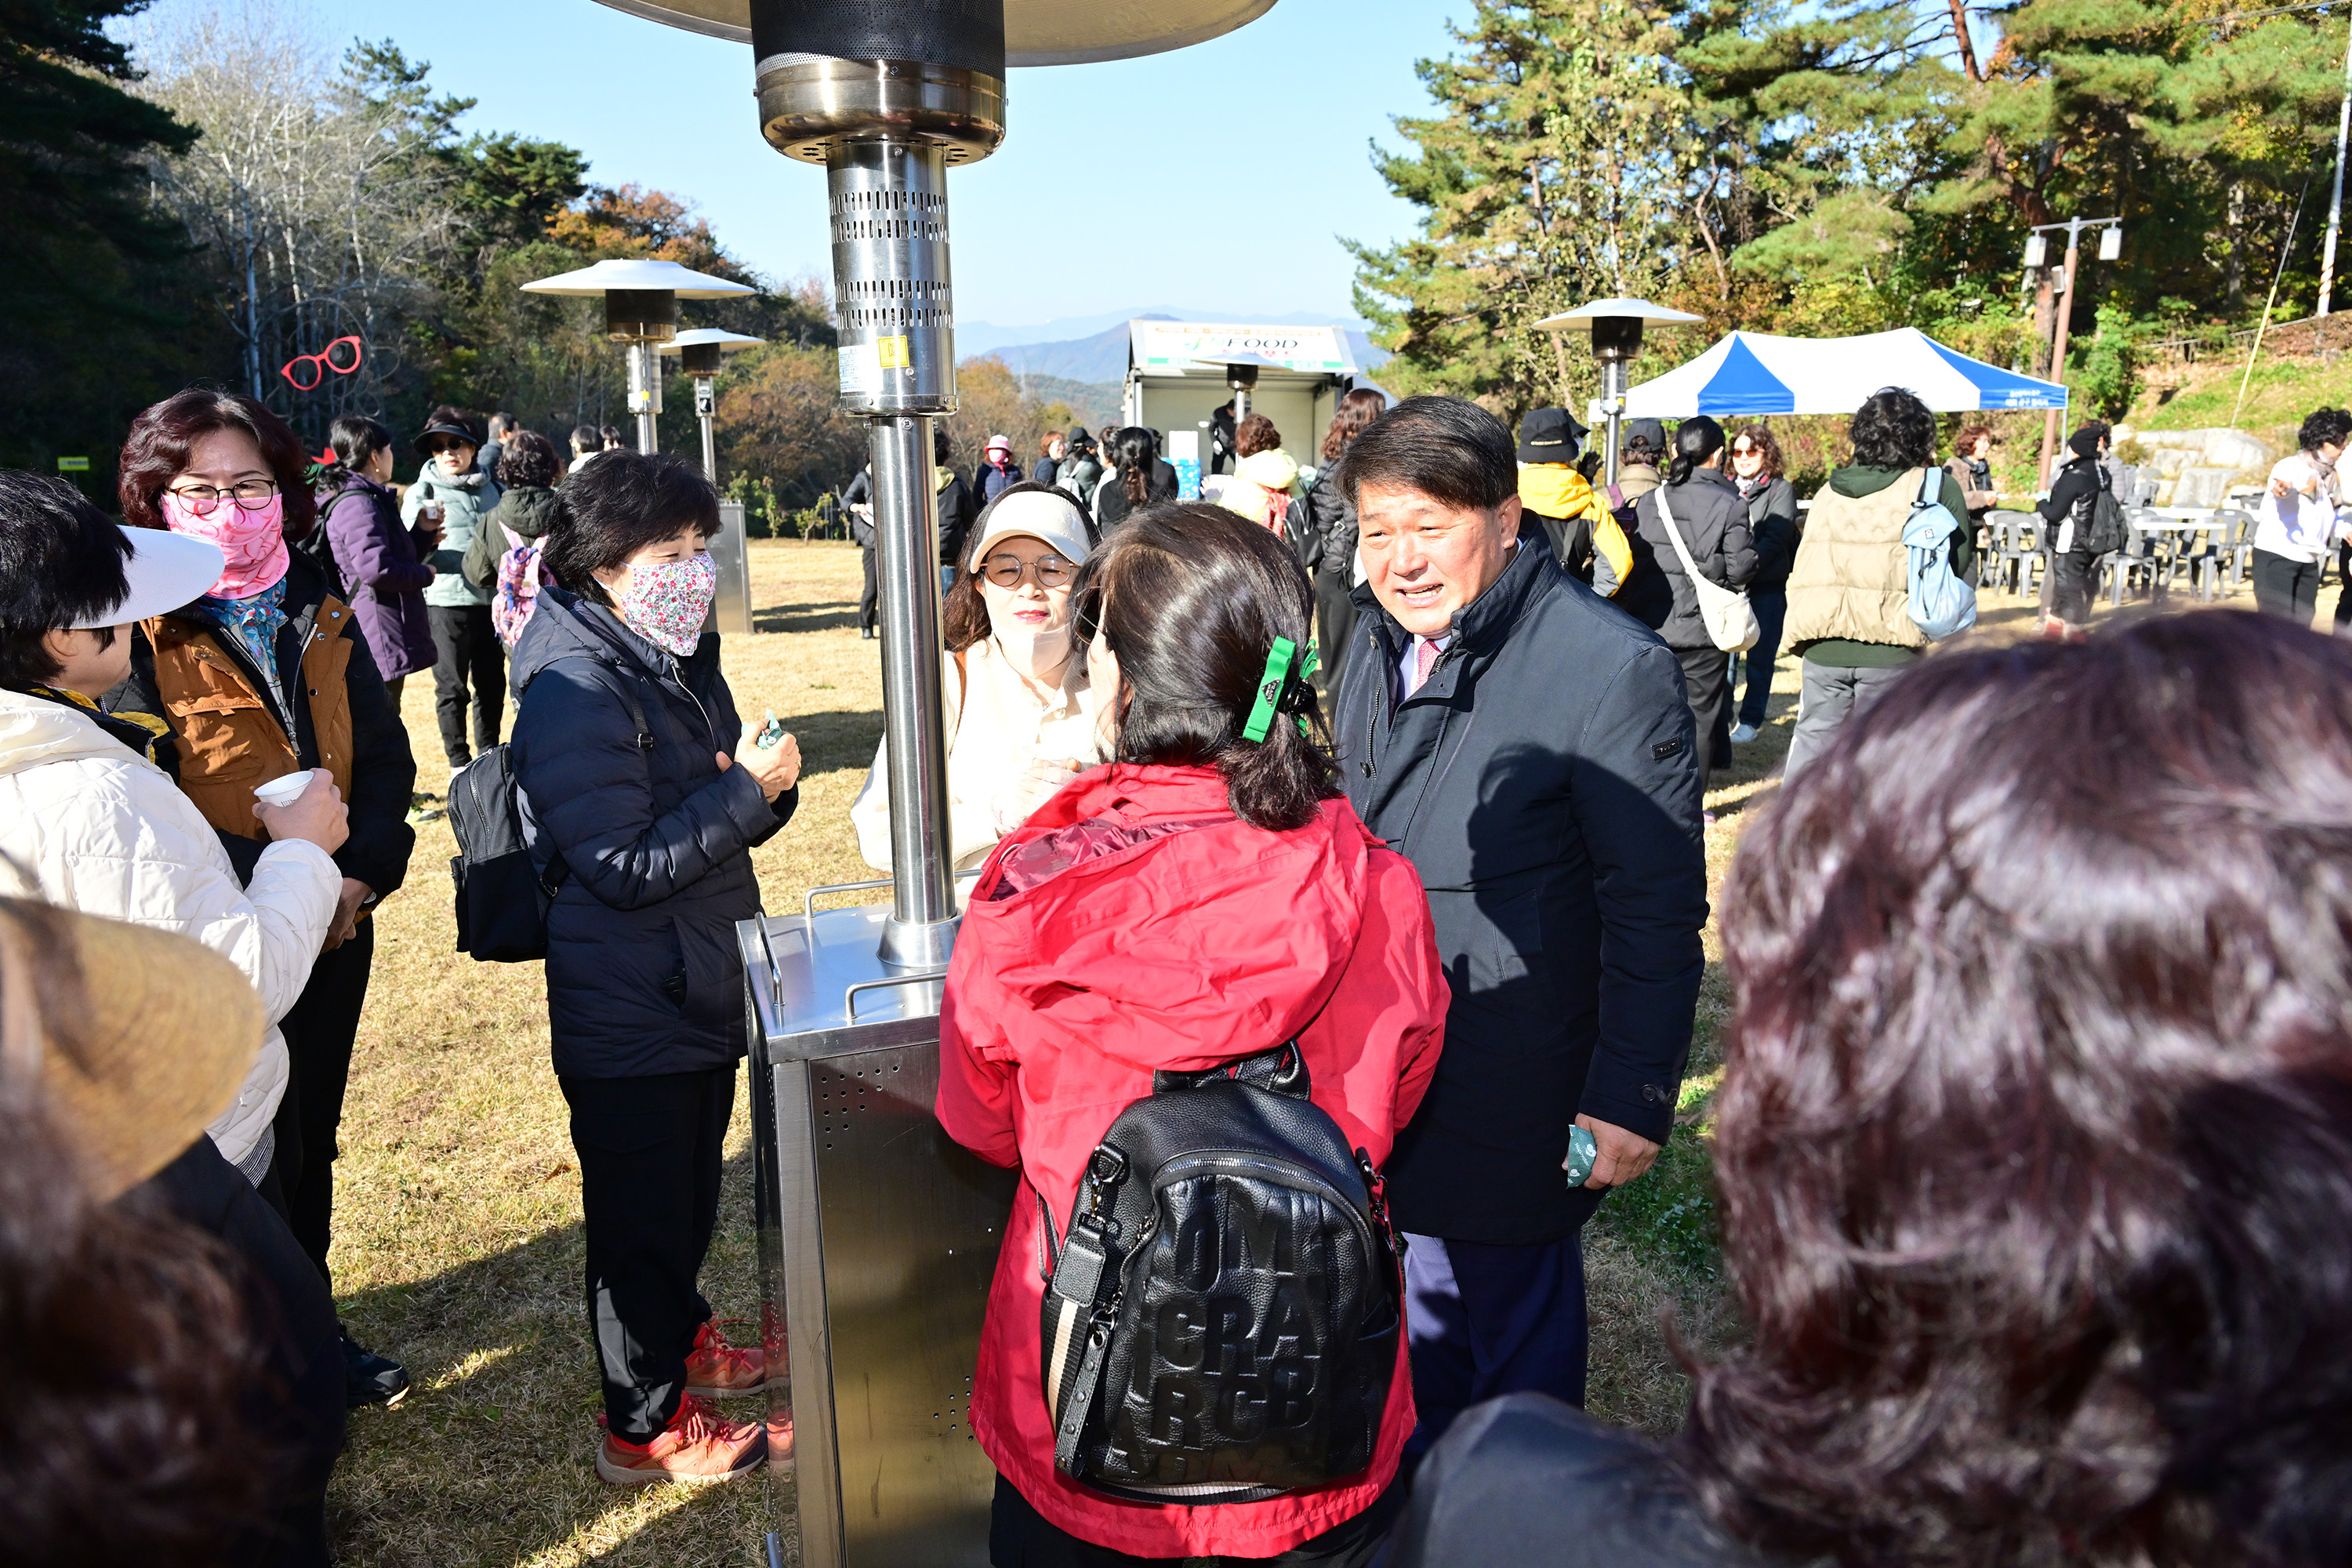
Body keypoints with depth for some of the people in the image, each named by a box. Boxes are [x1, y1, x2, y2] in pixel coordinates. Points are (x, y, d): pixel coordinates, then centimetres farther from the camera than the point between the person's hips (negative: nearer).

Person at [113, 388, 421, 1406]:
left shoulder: (323, 623, 5)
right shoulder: (136, 633, -12)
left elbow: (386, 760, 5)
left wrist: (363, 869, -11)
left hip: (330, 935, 5)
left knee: (310, 1142, 20)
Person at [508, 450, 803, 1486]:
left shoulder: (679, 657, 7)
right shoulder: (576, 690, -22)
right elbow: (624, 866, -26)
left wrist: (767, 786, -8)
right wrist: (744, 788, -23)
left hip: (700, 990, 9)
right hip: (629, 1006, -9)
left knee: (688, 1194, 25)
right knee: (641, 1215, 7)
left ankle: (680, 1338, 47)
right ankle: (645, 1424, 25)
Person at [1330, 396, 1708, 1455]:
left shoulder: (1611, 668, -19)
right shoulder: (1378, 643, 4)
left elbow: (1659, 911, -16)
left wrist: (1630, 1098, -16)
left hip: (1520, 1093, -7)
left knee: (1514, 1329, 12)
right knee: (1421, 1306, 24)